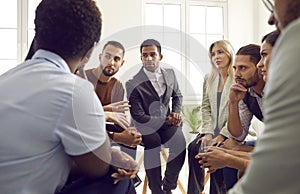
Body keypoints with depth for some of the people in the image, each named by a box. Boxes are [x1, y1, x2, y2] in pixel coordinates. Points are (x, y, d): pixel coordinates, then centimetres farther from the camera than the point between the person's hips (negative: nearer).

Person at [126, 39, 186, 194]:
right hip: (146, 125, -4)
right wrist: (167, 121, -15)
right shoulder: (133, 84, -14)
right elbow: (139, 116, -15)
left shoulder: (170, 73, 3)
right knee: (153, 141, -33)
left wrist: (176, 113, 0)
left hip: (167, 121, 4)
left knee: (180, 143, -23)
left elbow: (177, 95, 20)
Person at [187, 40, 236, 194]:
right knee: (193, 147, -22)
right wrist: (208, 132, -4)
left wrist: (222, 135, -16)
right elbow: (205, 107, 9)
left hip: (230, 131, -4)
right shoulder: (209, 79, 14)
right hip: (211, 129, 5)